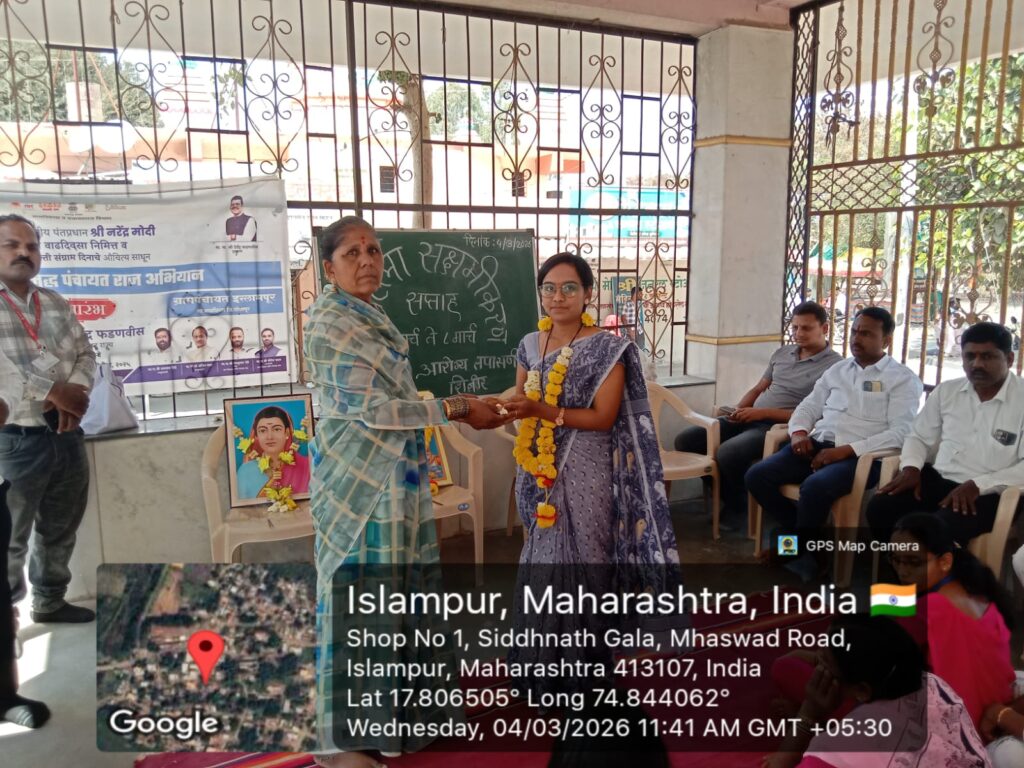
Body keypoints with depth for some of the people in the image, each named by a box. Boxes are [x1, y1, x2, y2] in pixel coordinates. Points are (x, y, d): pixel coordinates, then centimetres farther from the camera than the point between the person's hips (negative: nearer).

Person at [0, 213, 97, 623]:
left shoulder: (57, 304, 13)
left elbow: (85, 354, 12)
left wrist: (76, 391, -8)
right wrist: (51, 390, -17)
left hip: (66, 434, 6)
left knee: (60, 530, 19)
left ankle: (50, 601, 37)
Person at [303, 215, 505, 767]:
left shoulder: (372, 318, 12)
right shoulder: (329, 325, -16)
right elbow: (372, 408, -21)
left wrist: (460, 407, 10)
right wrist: (455, 409, -18)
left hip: (394, 473, 9)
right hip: (361, 477, -9)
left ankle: (392, 710, 35)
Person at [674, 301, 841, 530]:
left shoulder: (835, 365, -5)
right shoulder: (782, 352, 17)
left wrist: (763, 412, -16)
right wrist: (738, 409, -1)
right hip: (750, 419, 7)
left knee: (728, 452, -35)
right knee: (685, 440, -7)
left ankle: (737, 505, -4)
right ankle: (724, 494, 10)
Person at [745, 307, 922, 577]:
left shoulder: (903, 379, 2)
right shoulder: (838, 369, 20)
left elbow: (900, 433, -10)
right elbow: (808, 406, 20)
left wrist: (846, 450, -18)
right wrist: (799, 433, -4)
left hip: (861, 456, -6)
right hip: (817, 445, 6)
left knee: (814, 487, -35)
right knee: (757, 476, -15)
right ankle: (807, 540, -1)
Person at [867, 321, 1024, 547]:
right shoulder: (946, 390, 12)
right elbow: (919, 437, 17)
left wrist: (978, 485, -21)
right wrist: (911, 467, -4)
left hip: (989, 492, -5)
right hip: (939, 479, 5)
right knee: (880, 508, -20)